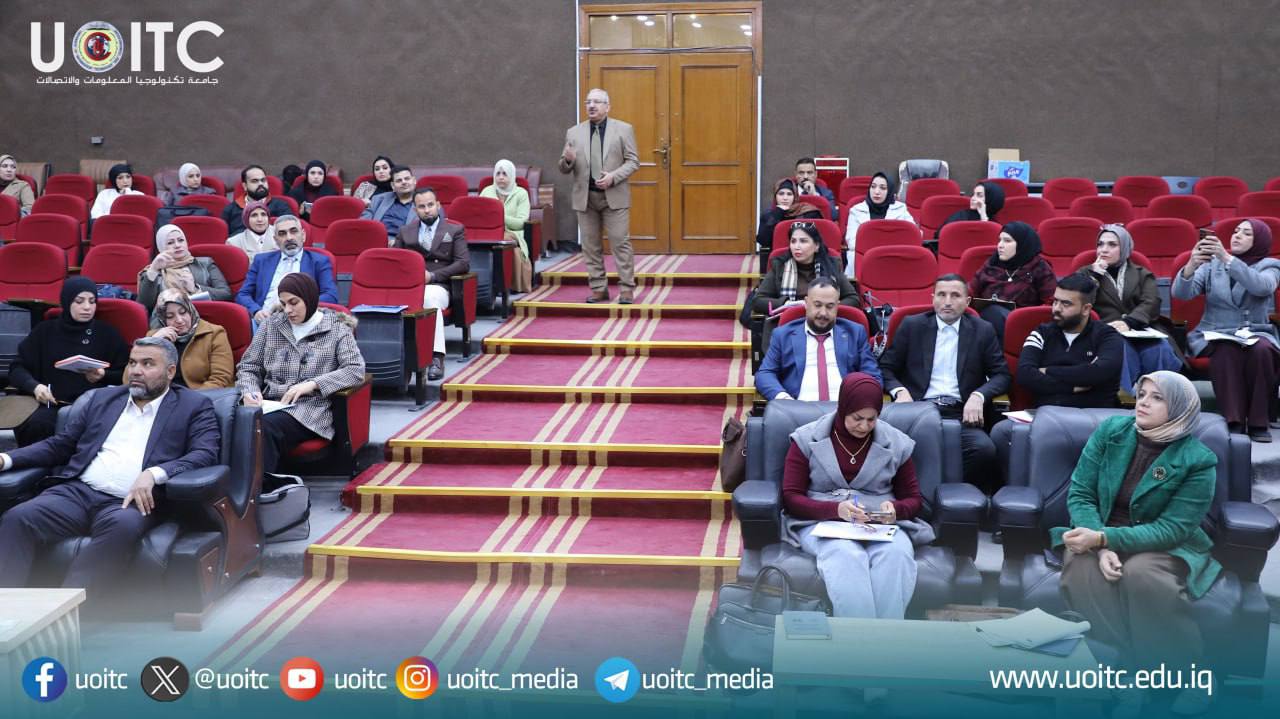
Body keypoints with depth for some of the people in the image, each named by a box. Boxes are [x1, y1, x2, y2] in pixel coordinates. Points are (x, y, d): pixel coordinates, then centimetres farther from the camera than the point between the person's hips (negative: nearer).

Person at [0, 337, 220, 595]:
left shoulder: (194, 406, 11)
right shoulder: (104, 398, 25)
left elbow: (205, 454, -4)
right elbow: (59, 445, 25)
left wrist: (154, 473, -21)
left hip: (133, 501, -4)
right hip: (78, 491, 4)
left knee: (122, 526, -39)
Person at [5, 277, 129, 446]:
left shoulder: (107, 333, 14)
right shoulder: (45, 331, 18)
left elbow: (126, 374, 10)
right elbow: (17, 367, 14)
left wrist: (103, 376, -10)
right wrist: (35, 386, -6)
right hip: (51, 404, 2)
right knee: (36, 427, -33)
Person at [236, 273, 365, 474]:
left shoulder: (336, 329, 7)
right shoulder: (272, 324, 18)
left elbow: (356, 370, -6)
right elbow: (248, 367, 19)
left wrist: (312, 384, -16)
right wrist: (249, 390, -4)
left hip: (310, 409, -3)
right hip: (269, 404, 3)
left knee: (263, 426, -36)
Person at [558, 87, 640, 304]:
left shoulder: (624, 129, 2)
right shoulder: (573, 132, 9)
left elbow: (633, 161, -1)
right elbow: (564, 169, 9)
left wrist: (614, 176, -16)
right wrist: (568, 160, -14)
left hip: (614, 196, -3)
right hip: (585, 197, 3)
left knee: (621, 243, -4)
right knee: (591, 245, 5)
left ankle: (626, 288, 1)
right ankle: (598, 288, 12)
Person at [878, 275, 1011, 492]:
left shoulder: (983, 331, 13)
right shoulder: (911, 326, 12)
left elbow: (1002, 375, 12)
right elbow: (885, 367, 13)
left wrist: (978, 396, -8)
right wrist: (899, 391, -8)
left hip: (962, 412, 1)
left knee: (984, 449, -31)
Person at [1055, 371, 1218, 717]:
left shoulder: (1198, 461, -13)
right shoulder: (1110, 431, -5)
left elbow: (1172, 527, -18)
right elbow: (1079, 493, -5)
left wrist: (1104, 538, -31)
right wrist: (1100, 546, -22)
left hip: (1165, 545, -2)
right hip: (1101, 537, 2)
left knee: (1140, 574, -36)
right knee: (1083, 569, -32)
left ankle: (1190, 674, -17)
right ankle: (1133, 664, -21)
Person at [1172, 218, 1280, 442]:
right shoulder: (1212, 264, 9)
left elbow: (1261, 286, -20)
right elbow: (1180, 293, -7)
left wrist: (1226, 258, -32)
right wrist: (1191, 265, -28)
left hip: (1256, 333, 0)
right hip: (1216, 335, 0)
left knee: (1261, 350, -34)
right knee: (1226, 351, -34)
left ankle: (1259, 422, -24)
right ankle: (1234, 421, -31)